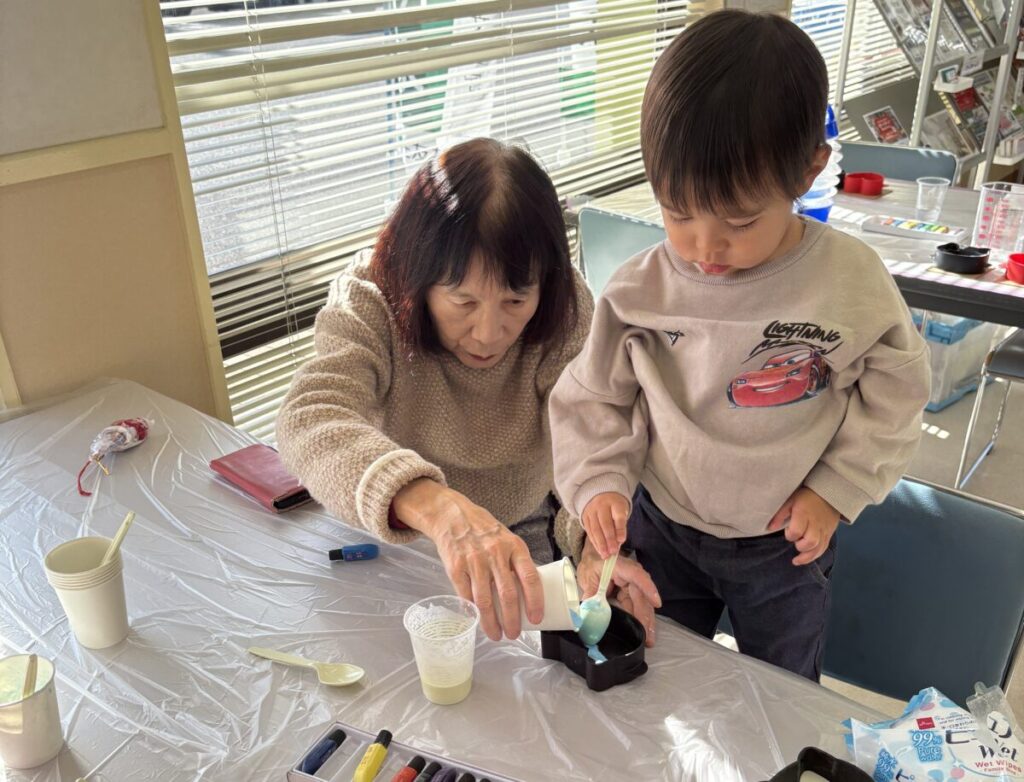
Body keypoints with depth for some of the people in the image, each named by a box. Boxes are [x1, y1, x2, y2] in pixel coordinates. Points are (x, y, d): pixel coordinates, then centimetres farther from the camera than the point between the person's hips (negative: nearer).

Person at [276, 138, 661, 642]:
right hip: (394, 537, 0)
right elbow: (309, 421, -41)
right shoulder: (368, 300, -23)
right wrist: (434, 504, -60)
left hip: (525, 536, 1)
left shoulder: (566, 313, -18)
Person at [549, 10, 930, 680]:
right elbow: (592, 397, -7)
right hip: (662, 530, 1)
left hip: (786, 542, 0)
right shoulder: (641, 290, -18)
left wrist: (837, 489, -9)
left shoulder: (851, 280, -18)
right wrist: (599, 482, -20)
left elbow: (892, 392, -5)